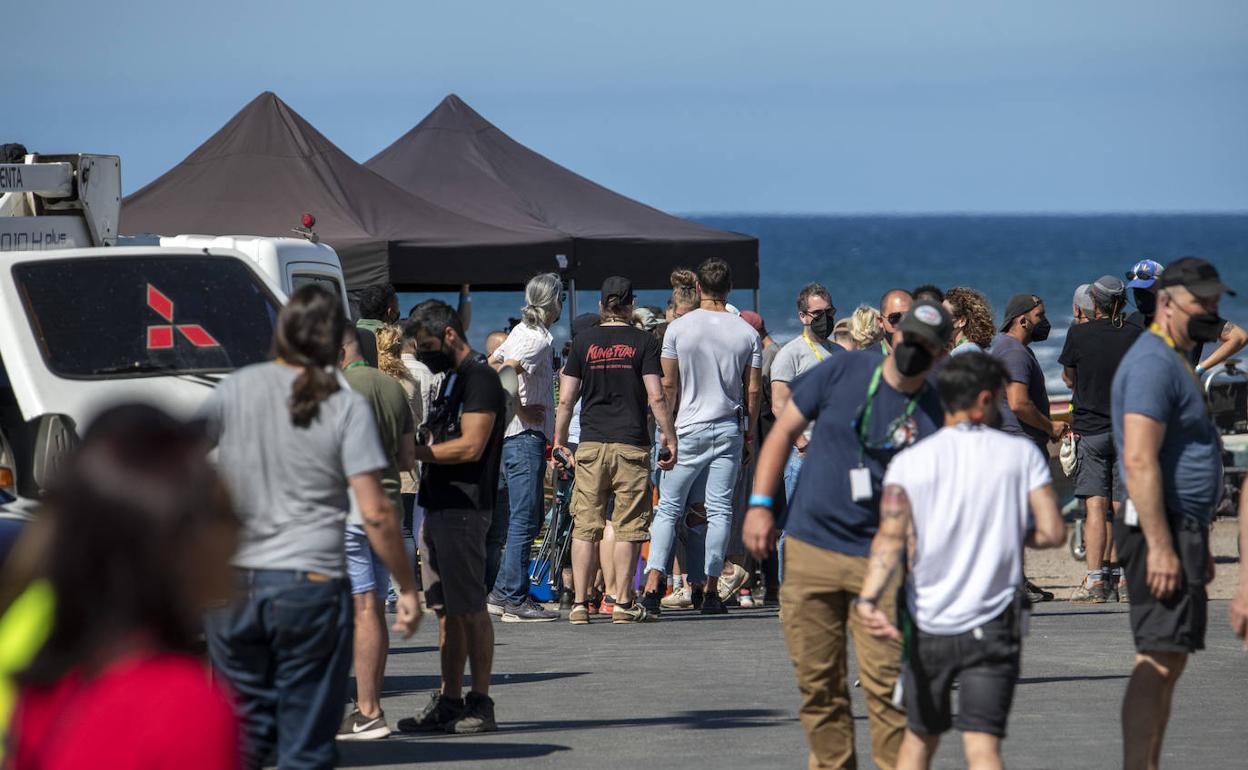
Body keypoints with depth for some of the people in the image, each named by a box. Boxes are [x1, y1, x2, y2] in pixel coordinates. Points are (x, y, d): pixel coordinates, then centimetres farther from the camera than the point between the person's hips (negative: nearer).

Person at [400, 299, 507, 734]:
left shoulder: (480, 379, -10)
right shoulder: (451, 379, 21)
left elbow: (470, 446, -17)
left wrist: (414, 452, -13)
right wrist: (420, 449, 8)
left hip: (464, 510, -10)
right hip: (439, 509, 10)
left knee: (470, 609, -6)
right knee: (447, 610, 10)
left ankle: (480, 704, -3)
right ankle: (448, 702, 13)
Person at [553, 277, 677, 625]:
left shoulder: (583, 341, 6)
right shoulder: (643, 341, 0)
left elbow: (566, 398, 5)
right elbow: (656, 397, -5)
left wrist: (559, 439, 15)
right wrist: (669, 437, 3)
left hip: (591, 444, 2)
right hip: (632, 445, -2)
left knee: (585, 528, 4)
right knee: (628, 528, 3)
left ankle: (579, 604, 2)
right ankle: (623, 603, 2)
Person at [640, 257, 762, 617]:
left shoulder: (678, 328, -5)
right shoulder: (746, 332, -1)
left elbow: (668, 385, -2)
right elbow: (753, 390, 2)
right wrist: (749, 434, 13)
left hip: (688, 429, -1)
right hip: (729, 430, 1)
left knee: (668, 508, 3)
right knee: (720, 510, 5)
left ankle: (652, 587, -9)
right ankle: (711, 592, 3)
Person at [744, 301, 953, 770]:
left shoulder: (936, 415, -2)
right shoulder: (843, 372, 1)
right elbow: (784, 432, 7)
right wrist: (760, 504, -1)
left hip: (881, 561, -2)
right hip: (809, 551, 2)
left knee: (885, 685, -10)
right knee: (818, 683, 7)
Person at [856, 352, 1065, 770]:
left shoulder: (908, 463, 0)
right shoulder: (1021, 454, 0)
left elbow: (891, 536, -13)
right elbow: (1052, 532, -6)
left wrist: (868, 598, -23)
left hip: (928, 625, 1)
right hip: (992, 625, -1)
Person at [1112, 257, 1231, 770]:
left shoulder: (1174, 361, 20)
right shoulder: (1153, 363, -14)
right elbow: (1140, 461, -23)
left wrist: (1198, 546, 26)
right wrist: (1161, 547, -26)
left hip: (1179, 531, 11)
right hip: (1162, 531, -11)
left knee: (1166, 661, 11)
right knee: (1159, 660, -13)